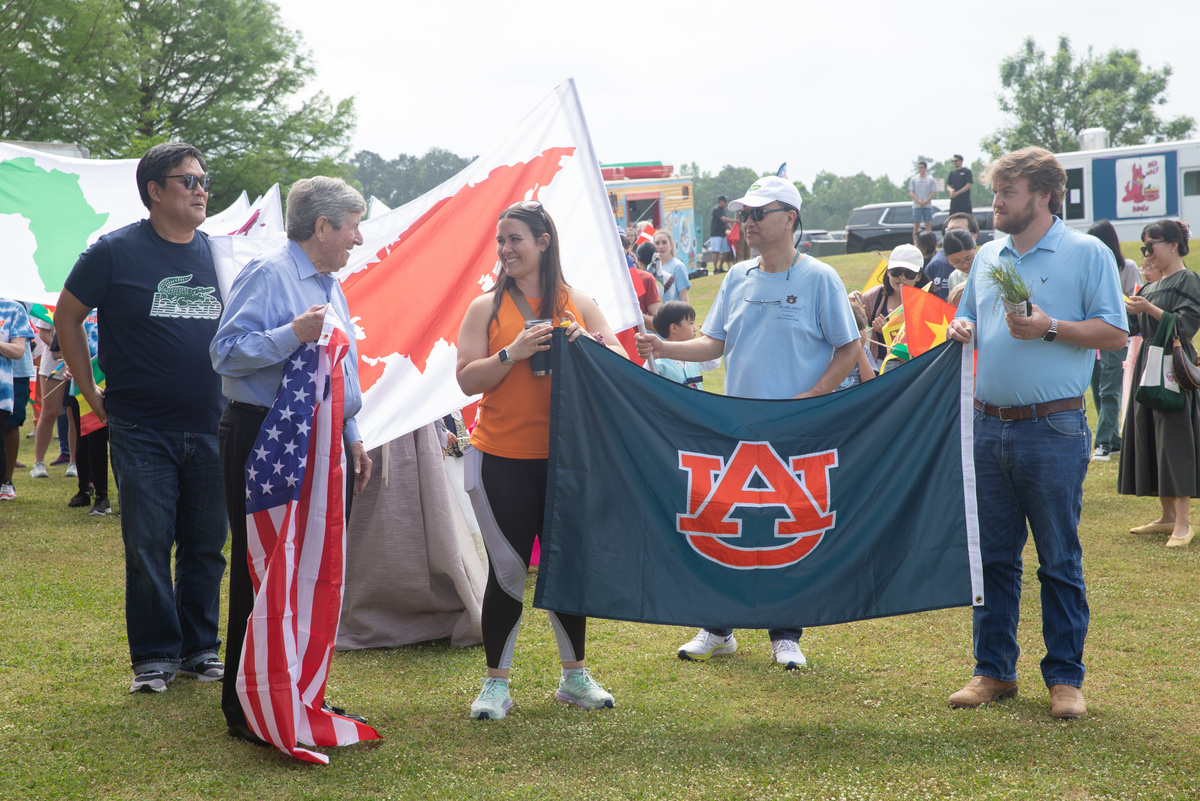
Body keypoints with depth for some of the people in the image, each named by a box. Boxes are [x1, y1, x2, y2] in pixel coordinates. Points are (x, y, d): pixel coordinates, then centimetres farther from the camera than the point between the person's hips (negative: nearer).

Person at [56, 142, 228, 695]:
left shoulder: (218, 253, 8)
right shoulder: (117, 251, -5)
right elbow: (67, 318, 4)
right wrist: (93, 393, 2)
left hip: (210, 427, 4)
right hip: (142, 431, -4)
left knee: (207, 545, 9)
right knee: (148, 546, 0)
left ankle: (200, 649, 20)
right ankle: (154, 656, 11)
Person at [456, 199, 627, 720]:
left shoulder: (578, 304, 7)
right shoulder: (487, 308, 2)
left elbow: (621, 365, 5)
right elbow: (467, 379, -5)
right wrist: (514, 353, -18)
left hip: (564, 458, 2)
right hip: (501, 461, -2)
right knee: (507, 570, 1)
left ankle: (575, 676, 24)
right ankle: (495, 684, 12)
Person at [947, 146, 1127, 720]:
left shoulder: (1086, 253, -3)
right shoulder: (988, 256, 14)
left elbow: (1114, 333, -7)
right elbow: (967, 317, 25)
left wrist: (1049, 328, -18)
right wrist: (961, 329, 2)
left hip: (1052, 430, -5)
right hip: (988, 427, 5)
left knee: (1060, 561, 2)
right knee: (992, 555, 9)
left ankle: (1065, 677, 11)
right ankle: (994, 670, 19)